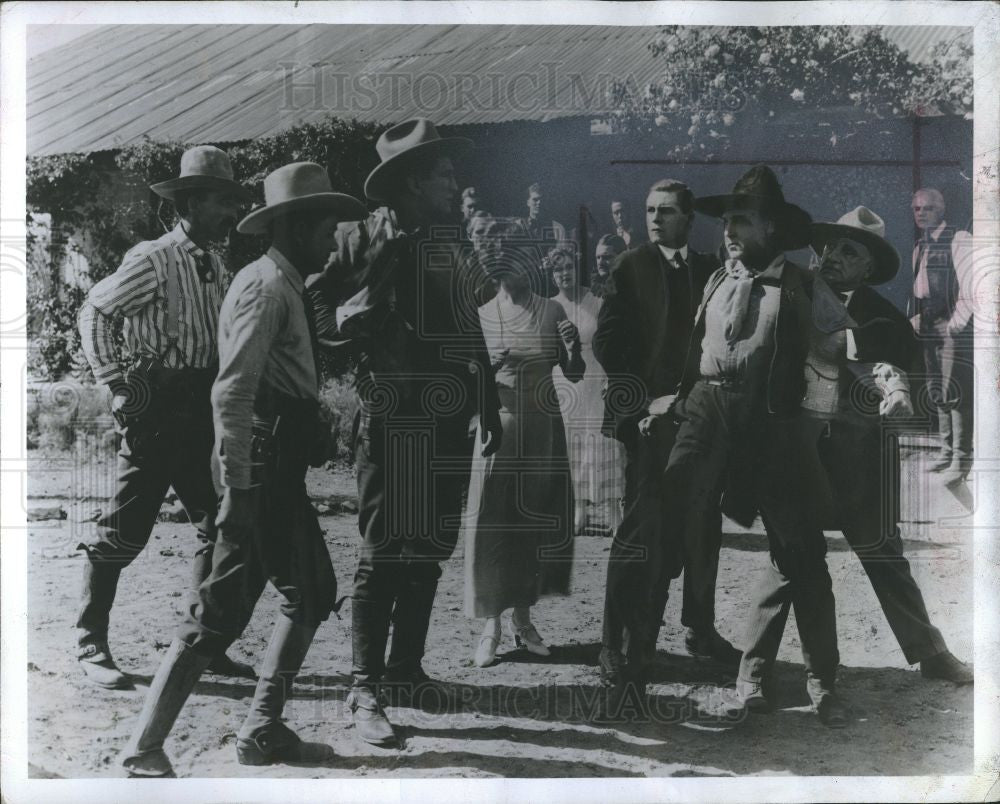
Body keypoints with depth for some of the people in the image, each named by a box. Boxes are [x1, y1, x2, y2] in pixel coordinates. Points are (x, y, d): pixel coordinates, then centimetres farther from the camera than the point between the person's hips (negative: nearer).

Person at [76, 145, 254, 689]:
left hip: (202, 411, 8)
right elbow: (93, 313, -9)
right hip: (157, 408, -8)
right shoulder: (153, 259, -9)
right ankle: (90, 644, 11)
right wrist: (116, 382, -12)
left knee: (219, 526, 6)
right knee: (126, 528, -3)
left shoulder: (216, 267, 14)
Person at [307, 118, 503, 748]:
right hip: (395, 417, -7)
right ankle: (366, 689, -1)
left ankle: (405, 671, 22)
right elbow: (318, 306, -6)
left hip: (448, 419, 7)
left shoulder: (446, 245, 18)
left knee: (429, 552, 11)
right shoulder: (365, 239, -2)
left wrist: (489, 404, 18)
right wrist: (357, 317, -23)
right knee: (385, 555, -7)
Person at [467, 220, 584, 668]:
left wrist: (574, 349, -13)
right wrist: (490, 369, -16)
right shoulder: (481, 317, 1)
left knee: (542, 521, 6)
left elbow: (574, 375, 6)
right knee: (491, 524, -3)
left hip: (544, 430, 2)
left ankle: (522, 618, 20)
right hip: (499, 427, -2)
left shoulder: (551, 312, 5)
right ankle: (492, 627, 5)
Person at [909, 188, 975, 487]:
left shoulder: (959, 241, -8)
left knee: (955, 393, -10)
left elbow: (969, 286, -13)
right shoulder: (920, 247, 16)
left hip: (953, 328, -8)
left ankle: (961, 459, -6)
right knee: (937, 393, 11)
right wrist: (915, 318, 12)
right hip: (929, 329, 8)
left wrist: (955, 325, -15)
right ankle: (947, 450, 20)